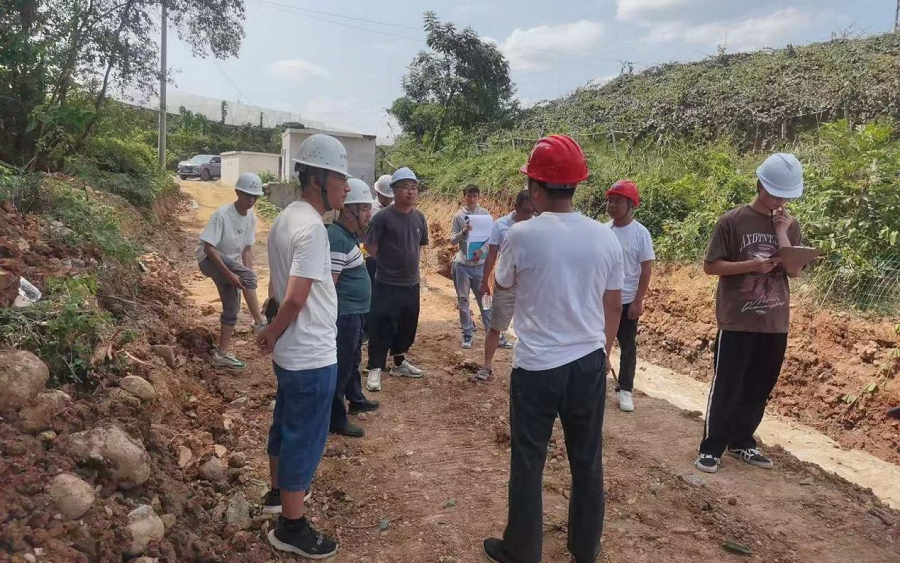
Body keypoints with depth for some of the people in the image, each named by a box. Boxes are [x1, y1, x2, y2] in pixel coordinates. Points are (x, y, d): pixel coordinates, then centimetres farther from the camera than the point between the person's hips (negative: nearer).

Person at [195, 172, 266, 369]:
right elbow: (209, 248, -27)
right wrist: (230, 274, -32)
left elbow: (247, 250, 1)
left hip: (230, 264, 8)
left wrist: (250, 282, -10)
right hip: (209, 260, -8)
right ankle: (259, 322, -20)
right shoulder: (222, 214, -25)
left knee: (232, 309, 6)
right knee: (249, 275, -30)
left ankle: (222, 354, 16)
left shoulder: (251, 218, -4)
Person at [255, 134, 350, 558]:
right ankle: (291, 527, 19)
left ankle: (279, 492, 44)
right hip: (312, 357, -9)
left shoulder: (285, 219, 7)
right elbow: (295, 299, -26)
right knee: (305, 439, 4)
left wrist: (274, 333, 11)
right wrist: (273, 335, -9)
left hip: (290, 352, 10)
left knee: (285, 426, 24)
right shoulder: (312, 227, -23)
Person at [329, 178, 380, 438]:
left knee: (353, 360, 25)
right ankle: (336, 418, 14)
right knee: (340, 366, 1)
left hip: (355, 312, 11)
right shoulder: (337, 239, -23)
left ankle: (356, 399, 44)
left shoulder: (348, 235, 9)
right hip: (344, 315, -10)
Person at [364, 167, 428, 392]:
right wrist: (389, 262, -1)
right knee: (381, 328, -1)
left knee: (407, 326, 16)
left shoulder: (419, 217, 5)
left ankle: (400, 362, 32)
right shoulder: (383, 217, -14)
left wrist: (409, 262, 13)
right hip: (387, 284, -6)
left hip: (412, 284, 6)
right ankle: (375, 368, 10)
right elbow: (370, 246, -9)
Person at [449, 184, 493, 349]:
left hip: (480, 264, 0)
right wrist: (463, 232, -21)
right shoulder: (458, 216, -2)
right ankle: (467, 334, 17)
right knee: (463, 301, 6)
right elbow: (452, 240, -2)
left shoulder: (485, 214, 1)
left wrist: (481, 250, -16)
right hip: (462, 264, 0)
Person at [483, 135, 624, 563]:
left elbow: (503, 283, 7)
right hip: (589, 363, 4)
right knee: (587, 461, 18)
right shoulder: (605, 238, -3)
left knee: (528, 463, 11)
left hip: (537, 367, -3)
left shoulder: (522, 235, -13)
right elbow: (613, 306, 6)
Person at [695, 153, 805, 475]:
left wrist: (781, 234, -9)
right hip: (737, 322, -5)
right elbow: (710, 266, -8)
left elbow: (795, 271, -1)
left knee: (759, 389, 13)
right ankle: (711, 447, 12)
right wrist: (751, 265, -20)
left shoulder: (790, 226, 7)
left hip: (775, 323, 5)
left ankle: (741, 442, 28)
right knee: (726, 387, 1)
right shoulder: (733, 221, -7)